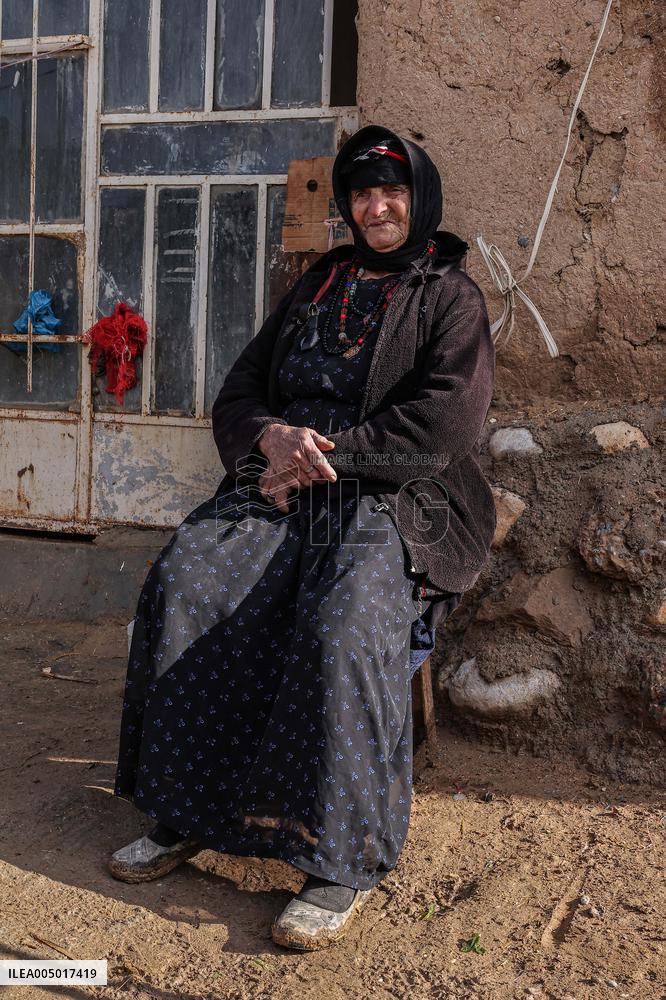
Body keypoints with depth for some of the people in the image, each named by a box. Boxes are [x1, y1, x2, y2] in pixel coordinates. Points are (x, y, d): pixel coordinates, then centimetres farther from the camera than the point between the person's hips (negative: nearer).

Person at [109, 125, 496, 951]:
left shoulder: (451, 298, 8)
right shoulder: (316, 287, 23)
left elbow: (440, 426, -8)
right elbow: (237, 394, 17)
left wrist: (322, 454, -12)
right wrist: (272, 439, -7)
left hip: (395, 504, -4)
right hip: (282, 491, 5)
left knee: (345, 623, -35)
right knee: (184, 579, -23)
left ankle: (345, 859, -23)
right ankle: (187, 813, -12)